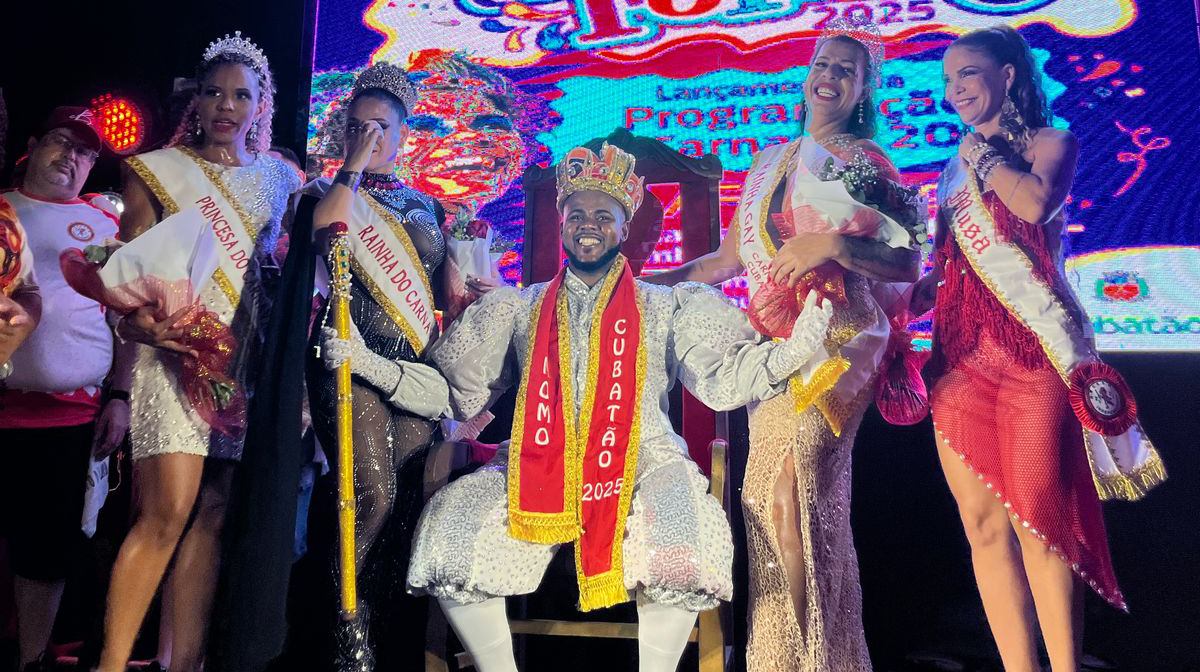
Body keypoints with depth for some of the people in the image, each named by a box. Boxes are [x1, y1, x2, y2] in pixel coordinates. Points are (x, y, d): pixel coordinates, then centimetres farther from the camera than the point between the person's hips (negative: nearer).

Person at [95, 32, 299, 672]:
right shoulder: (159, 169, 7)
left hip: (252, 362, 3)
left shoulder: (280, 178, 15)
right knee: (166, 514, -11)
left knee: (213, 515, 3)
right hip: (176, 352, -3)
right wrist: (136, 320, -16)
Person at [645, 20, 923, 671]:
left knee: (791, 487, -12)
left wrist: (830, 245, -21)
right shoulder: (770, 161, 16)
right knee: (768, 492, 5)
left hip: (836, 341, -5)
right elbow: (732, 255, 16)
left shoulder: (867, 162, 2)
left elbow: (908, 263, -6)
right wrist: (650, 280, 11)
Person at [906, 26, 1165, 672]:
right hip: (960, 352, 5)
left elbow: (1036, 203, -16)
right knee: (982, 522, 2)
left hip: (1029, 347, -5)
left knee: (1036, 518, -8)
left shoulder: (1050, 142, 7)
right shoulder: (954, 171, 21)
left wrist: (984, 155, 0)